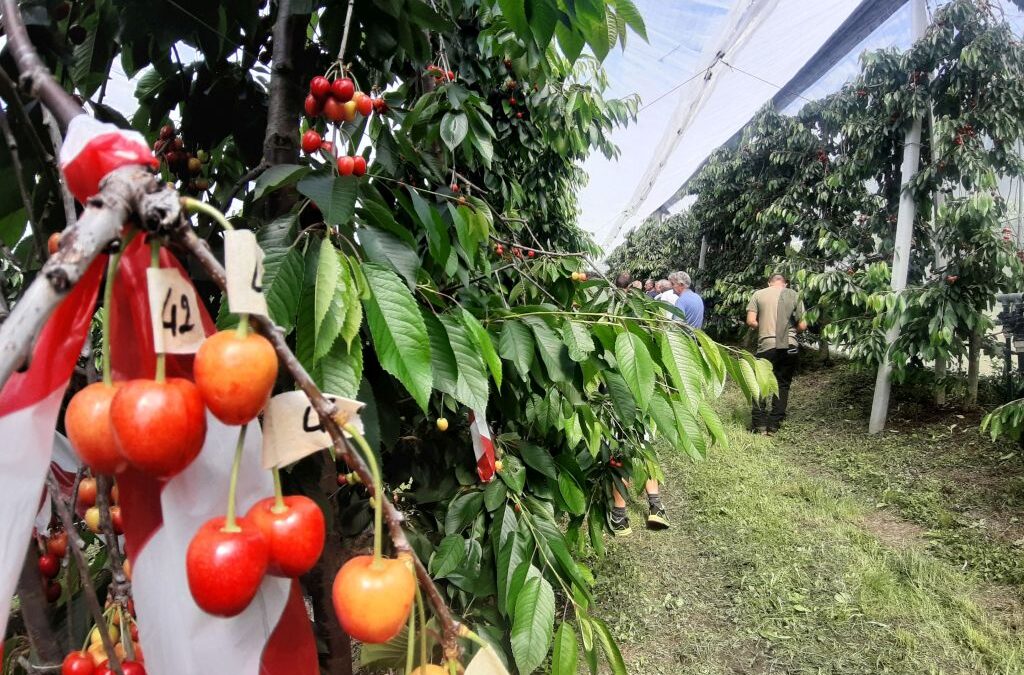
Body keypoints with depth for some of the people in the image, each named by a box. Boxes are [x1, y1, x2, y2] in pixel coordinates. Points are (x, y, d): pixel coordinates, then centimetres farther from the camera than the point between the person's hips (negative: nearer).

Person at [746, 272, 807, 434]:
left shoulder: (758, 294, 4)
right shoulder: (794, 295, 5)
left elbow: (750, 321, -4)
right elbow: (802, 326, 1)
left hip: (766, 346, -1)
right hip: (789, 346, 1)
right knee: (782, 384, 13)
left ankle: (759, 423, 9)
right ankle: (774, 424, 14)